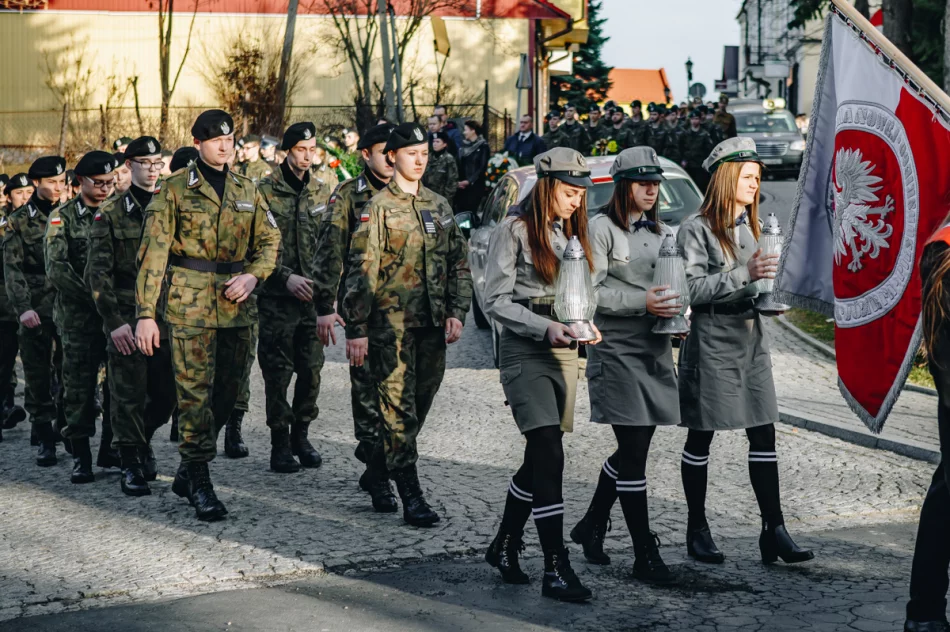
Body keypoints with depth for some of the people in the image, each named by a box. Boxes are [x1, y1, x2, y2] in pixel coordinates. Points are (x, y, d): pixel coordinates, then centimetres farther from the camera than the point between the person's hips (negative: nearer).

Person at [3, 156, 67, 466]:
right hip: (35, 309, -1)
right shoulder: (19, 221, 4)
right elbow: (12, 269, -2)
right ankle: (45, 440, 9)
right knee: (38, 377, 1)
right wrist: (23, 307, -13)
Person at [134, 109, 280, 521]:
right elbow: (153, 252, -5)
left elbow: (269, 239, 16)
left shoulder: (247, 191, 13)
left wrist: (253, 275, -5)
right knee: (195, 391, -5)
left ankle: (188, 470, 25)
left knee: (227, 391, 9)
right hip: (190, 303, -5)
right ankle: (199, 484, 1)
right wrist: (145, 313, -11)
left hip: (236, 305, 5)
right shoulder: (174, 189, -1)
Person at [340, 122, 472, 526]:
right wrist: (356, 329, -13)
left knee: (419, 405, 12)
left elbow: (459, 264, 16)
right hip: (391, 324, -6)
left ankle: (380, 473, 30)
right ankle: (411, 496, -5)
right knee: (399, 409, -6)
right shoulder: (379, 207, -4)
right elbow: (362, 270, -8)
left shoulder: (439, 206, 13)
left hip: (432, 325, 6)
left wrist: (457, 313, 4)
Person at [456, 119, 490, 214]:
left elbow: (482, 167, -8)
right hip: (462, 186, 5)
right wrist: (458, 181, -4)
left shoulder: (483, 146, -2)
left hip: (475, 185, -5)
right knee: (461, 210, -1)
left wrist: (469, 181, -14)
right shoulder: (463, 145, 14)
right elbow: (458, 165, 10)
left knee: (470, 211, -10)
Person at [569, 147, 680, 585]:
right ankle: (646, 555, -1)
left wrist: (677, 309, 4)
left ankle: (592, 525, 32)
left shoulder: (662, 232, 16)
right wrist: (641, 302, -20)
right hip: (617, 349, -7)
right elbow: (589, 292, -12)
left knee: (633, 450, 13)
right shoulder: (602, 228, -5)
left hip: (656, 348, 7)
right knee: (633, 454, -6)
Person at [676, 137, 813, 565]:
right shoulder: (697, 228, -8)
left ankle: (774, 531, 2)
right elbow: (693, 289, -17)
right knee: (700, 437, 4)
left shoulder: (751, 226, 15)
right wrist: (745, 275, -23)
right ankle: (697, 531, 13)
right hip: (711, 341, -7)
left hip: (750, 337, 7)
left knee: (763, 435, 1)